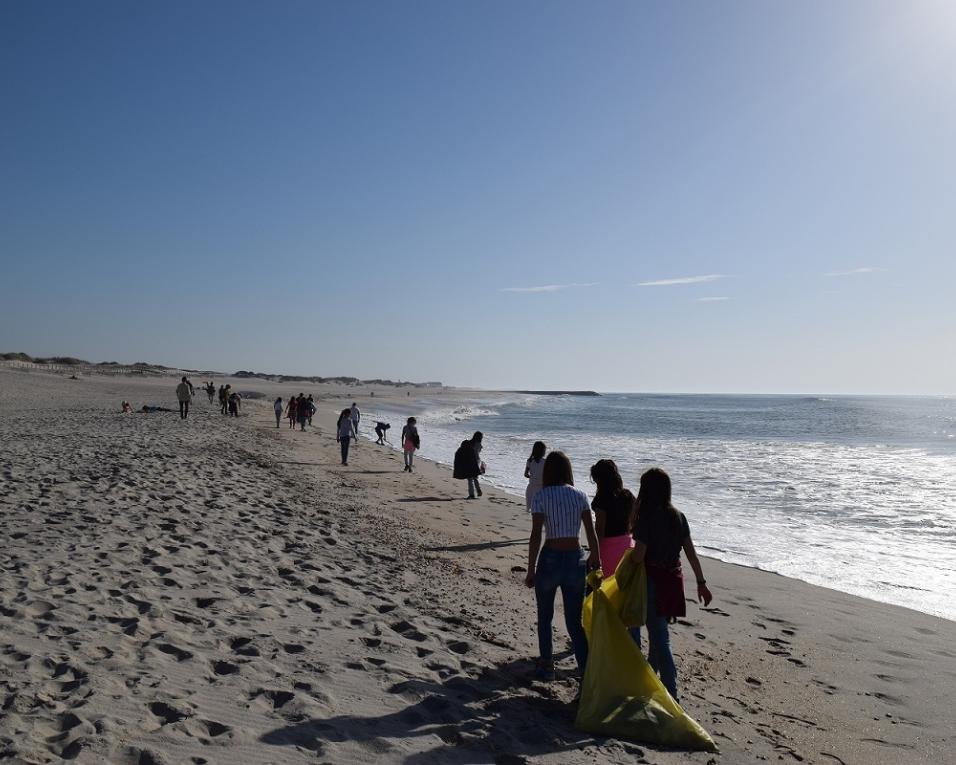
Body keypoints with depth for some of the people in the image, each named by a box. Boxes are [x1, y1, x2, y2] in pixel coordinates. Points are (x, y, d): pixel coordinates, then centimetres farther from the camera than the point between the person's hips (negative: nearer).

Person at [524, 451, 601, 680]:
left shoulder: (541, 496, -8)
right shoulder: (580, 495, 1)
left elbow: (536, 536, -12)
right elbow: (592, 535, 2)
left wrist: (531, 570, -5)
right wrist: (596, 561, 14)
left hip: (550, 560, -2)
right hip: (576, 560, 3)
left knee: (545, 619, 19)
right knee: (575, 623, 9)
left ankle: (547, 667, 29)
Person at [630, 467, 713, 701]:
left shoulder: (647, 517, -17)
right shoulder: (678, 516, 3)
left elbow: (638, 556, -17)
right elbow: (691, 552, 6)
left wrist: (630, 552, 5)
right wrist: (701, 582, 13)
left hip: (654, 580, -7)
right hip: (674, 577, 7)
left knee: (659, 637, -1)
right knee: (657, 631, 23)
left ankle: (671, 694, 0)